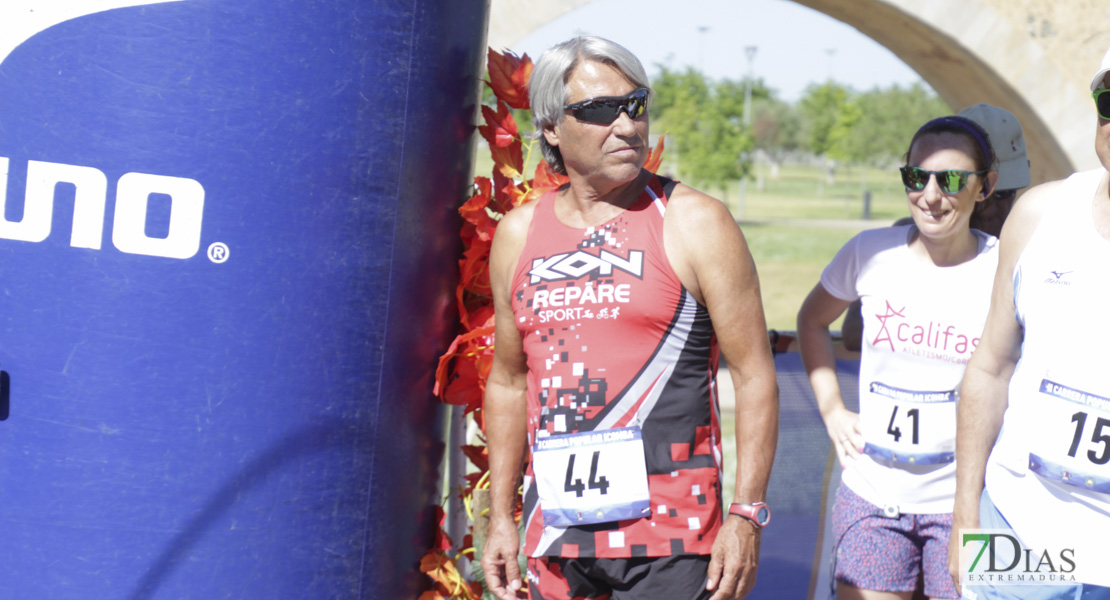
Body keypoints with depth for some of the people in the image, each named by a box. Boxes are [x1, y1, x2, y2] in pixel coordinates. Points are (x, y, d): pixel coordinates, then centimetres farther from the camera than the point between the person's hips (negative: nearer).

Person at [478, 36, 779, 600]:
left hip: (668, 532, -4)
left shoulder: (694, 223, -4)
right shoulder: (517, 235, 9)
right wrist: (501, 517, 13)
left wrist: (746, 515, -11)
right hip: (556, 527, 4)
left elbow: (754, 375, -5)